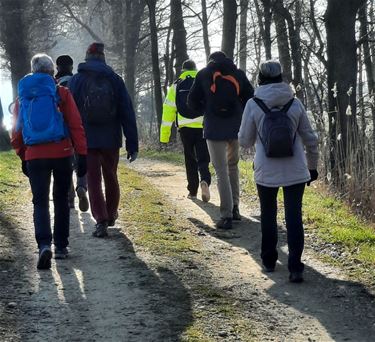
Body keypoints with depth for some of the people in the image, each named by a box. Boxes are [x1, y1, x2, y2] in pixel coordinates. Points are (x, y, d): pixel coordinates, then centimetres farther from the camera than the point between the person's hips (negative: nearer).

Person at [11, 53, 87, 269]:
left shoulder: (23, 96, 8)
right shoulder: (61, 93, -1)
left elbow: (16, 131, 11)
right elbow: (76, 125, -6)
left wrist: (23, 158, 19)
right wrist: (82, 154, -3)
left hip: (34, 156, 1)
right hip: (62, 153, -1)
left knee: (40, 202, 1)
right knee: (61, 200, 14)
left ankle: (44, 244, -21)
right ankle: (61, 247, 17)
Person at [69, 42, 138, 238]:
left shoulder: (76, 81, -3)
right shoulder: (115, 80, 1)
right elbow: (127, 114, -1)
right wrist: (132, 145, 1)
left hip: (87, 140, -2)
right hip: (111, 140, 2)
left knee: (93, 180, 1)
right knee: (111, 178, 19)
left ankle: (101, 221, -10)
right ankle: (111, 215, 34)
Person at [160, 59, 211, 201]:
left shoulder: (176, 86, 7)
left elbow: (168, 109, 4)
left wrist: (164, 134, 5)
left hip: (185, 127, 1)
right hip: (203, 127, -1)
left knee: (190, 160, 15)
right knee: (203, 158, 4)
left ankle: (193, 190, 18)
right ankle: (205, 180, -24)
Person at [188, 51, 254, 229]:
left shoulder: (203, 74, 3)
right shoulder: (238, 74, 7)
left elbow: (192, 102, 3)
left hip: (214, 129, -2)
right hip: (236, 127, 2)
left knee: (222, 171, -1)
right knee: (233, 166, 21)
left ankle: (226, 216, -8)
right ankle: (234, 208, 21)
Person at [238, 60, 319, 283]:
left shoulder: (253, 105, -5)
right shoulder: (295, 103, 0)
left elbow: (245, 141, 2)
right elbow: (310, 138, 6)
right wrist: (312, 166, 18)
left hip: (266, 172, 0)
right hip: (295, 172, 0)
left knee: (268, 215, 18)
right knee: (294, 216, 1)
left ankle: (269, 260, 25)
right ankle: (295, 268, -8)